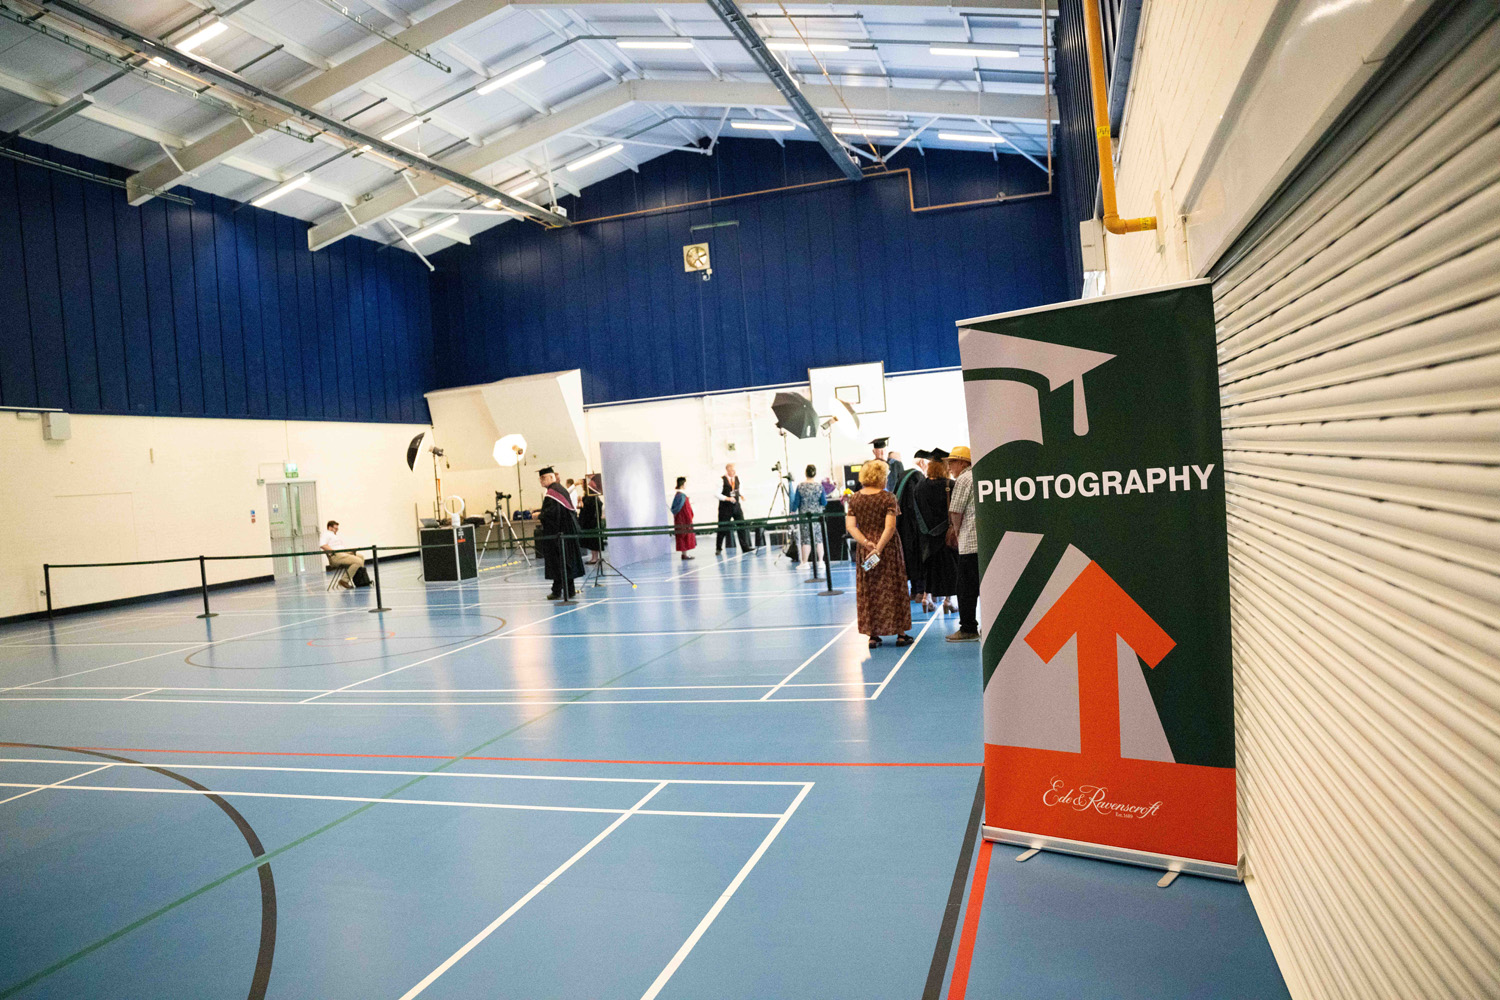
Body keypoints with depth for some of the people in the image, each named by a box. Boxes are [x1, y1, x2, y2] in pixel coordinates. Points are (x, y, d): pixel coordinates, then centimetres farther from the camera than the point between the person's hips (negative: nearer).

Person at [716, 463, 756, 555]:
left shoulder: (738, 479, 8)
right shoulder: (722, 480, -8)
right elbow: (717, 494, -12)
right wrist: (728, 498, -22)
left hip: (736, 506, 4)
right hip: (725, 508, -4)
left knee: (742, 526, -4)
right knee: (723, 528, 3)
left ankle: (745, 547, -3)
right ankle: (718, 549, 17)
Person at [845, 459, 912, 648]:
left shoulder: (854, 499, 2)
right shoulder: (888, 498, -9)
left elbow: (850, 526, -6)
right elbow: (890, 527, -19)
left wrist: (866, 543, -13)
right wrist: (879, 547, -19)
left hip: (864, 550, 3)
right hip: (888, 548, -3)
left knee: (868, 591, 9)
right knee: (893, 589, 6)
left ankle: (873, 634, 9)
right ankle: (900, 634, 12)